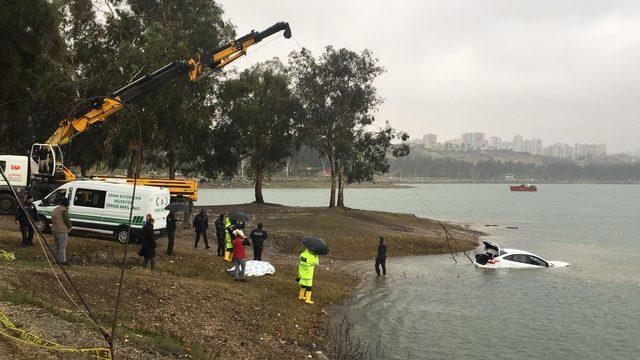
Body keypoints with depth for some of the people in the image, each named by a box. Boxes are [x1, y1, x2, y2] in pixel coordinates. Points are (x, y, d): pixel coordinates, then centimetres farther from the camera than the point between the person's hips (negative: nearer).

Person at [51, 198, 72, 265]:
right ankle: (62, 261, 2)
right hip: (62, 231, -9)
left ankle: (56, 259, 23)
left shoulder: (54, 210, 12)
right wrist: (69, 227, 2)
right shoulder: (64, 210, -18)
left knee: (56, 246, 17)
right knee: (62, 247, -2)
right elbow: (67, 220, -15)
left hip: (54, 230, 9)